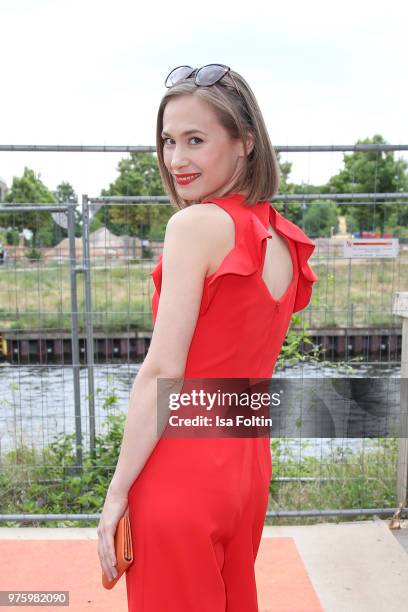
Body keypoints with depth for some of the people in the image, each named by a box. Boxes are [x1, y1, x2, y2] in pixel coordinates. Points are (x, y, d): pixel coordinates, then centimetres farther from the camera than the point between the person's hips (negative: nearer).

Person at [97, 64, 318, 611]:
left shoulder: (197, 223, -16)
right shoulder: (282, 238, 6)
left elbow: (162, 372, -18)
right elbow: (245, 361, 10)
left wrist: (117, 492, -13)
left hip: (183, 467, -7)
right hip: (249, 462, 8)